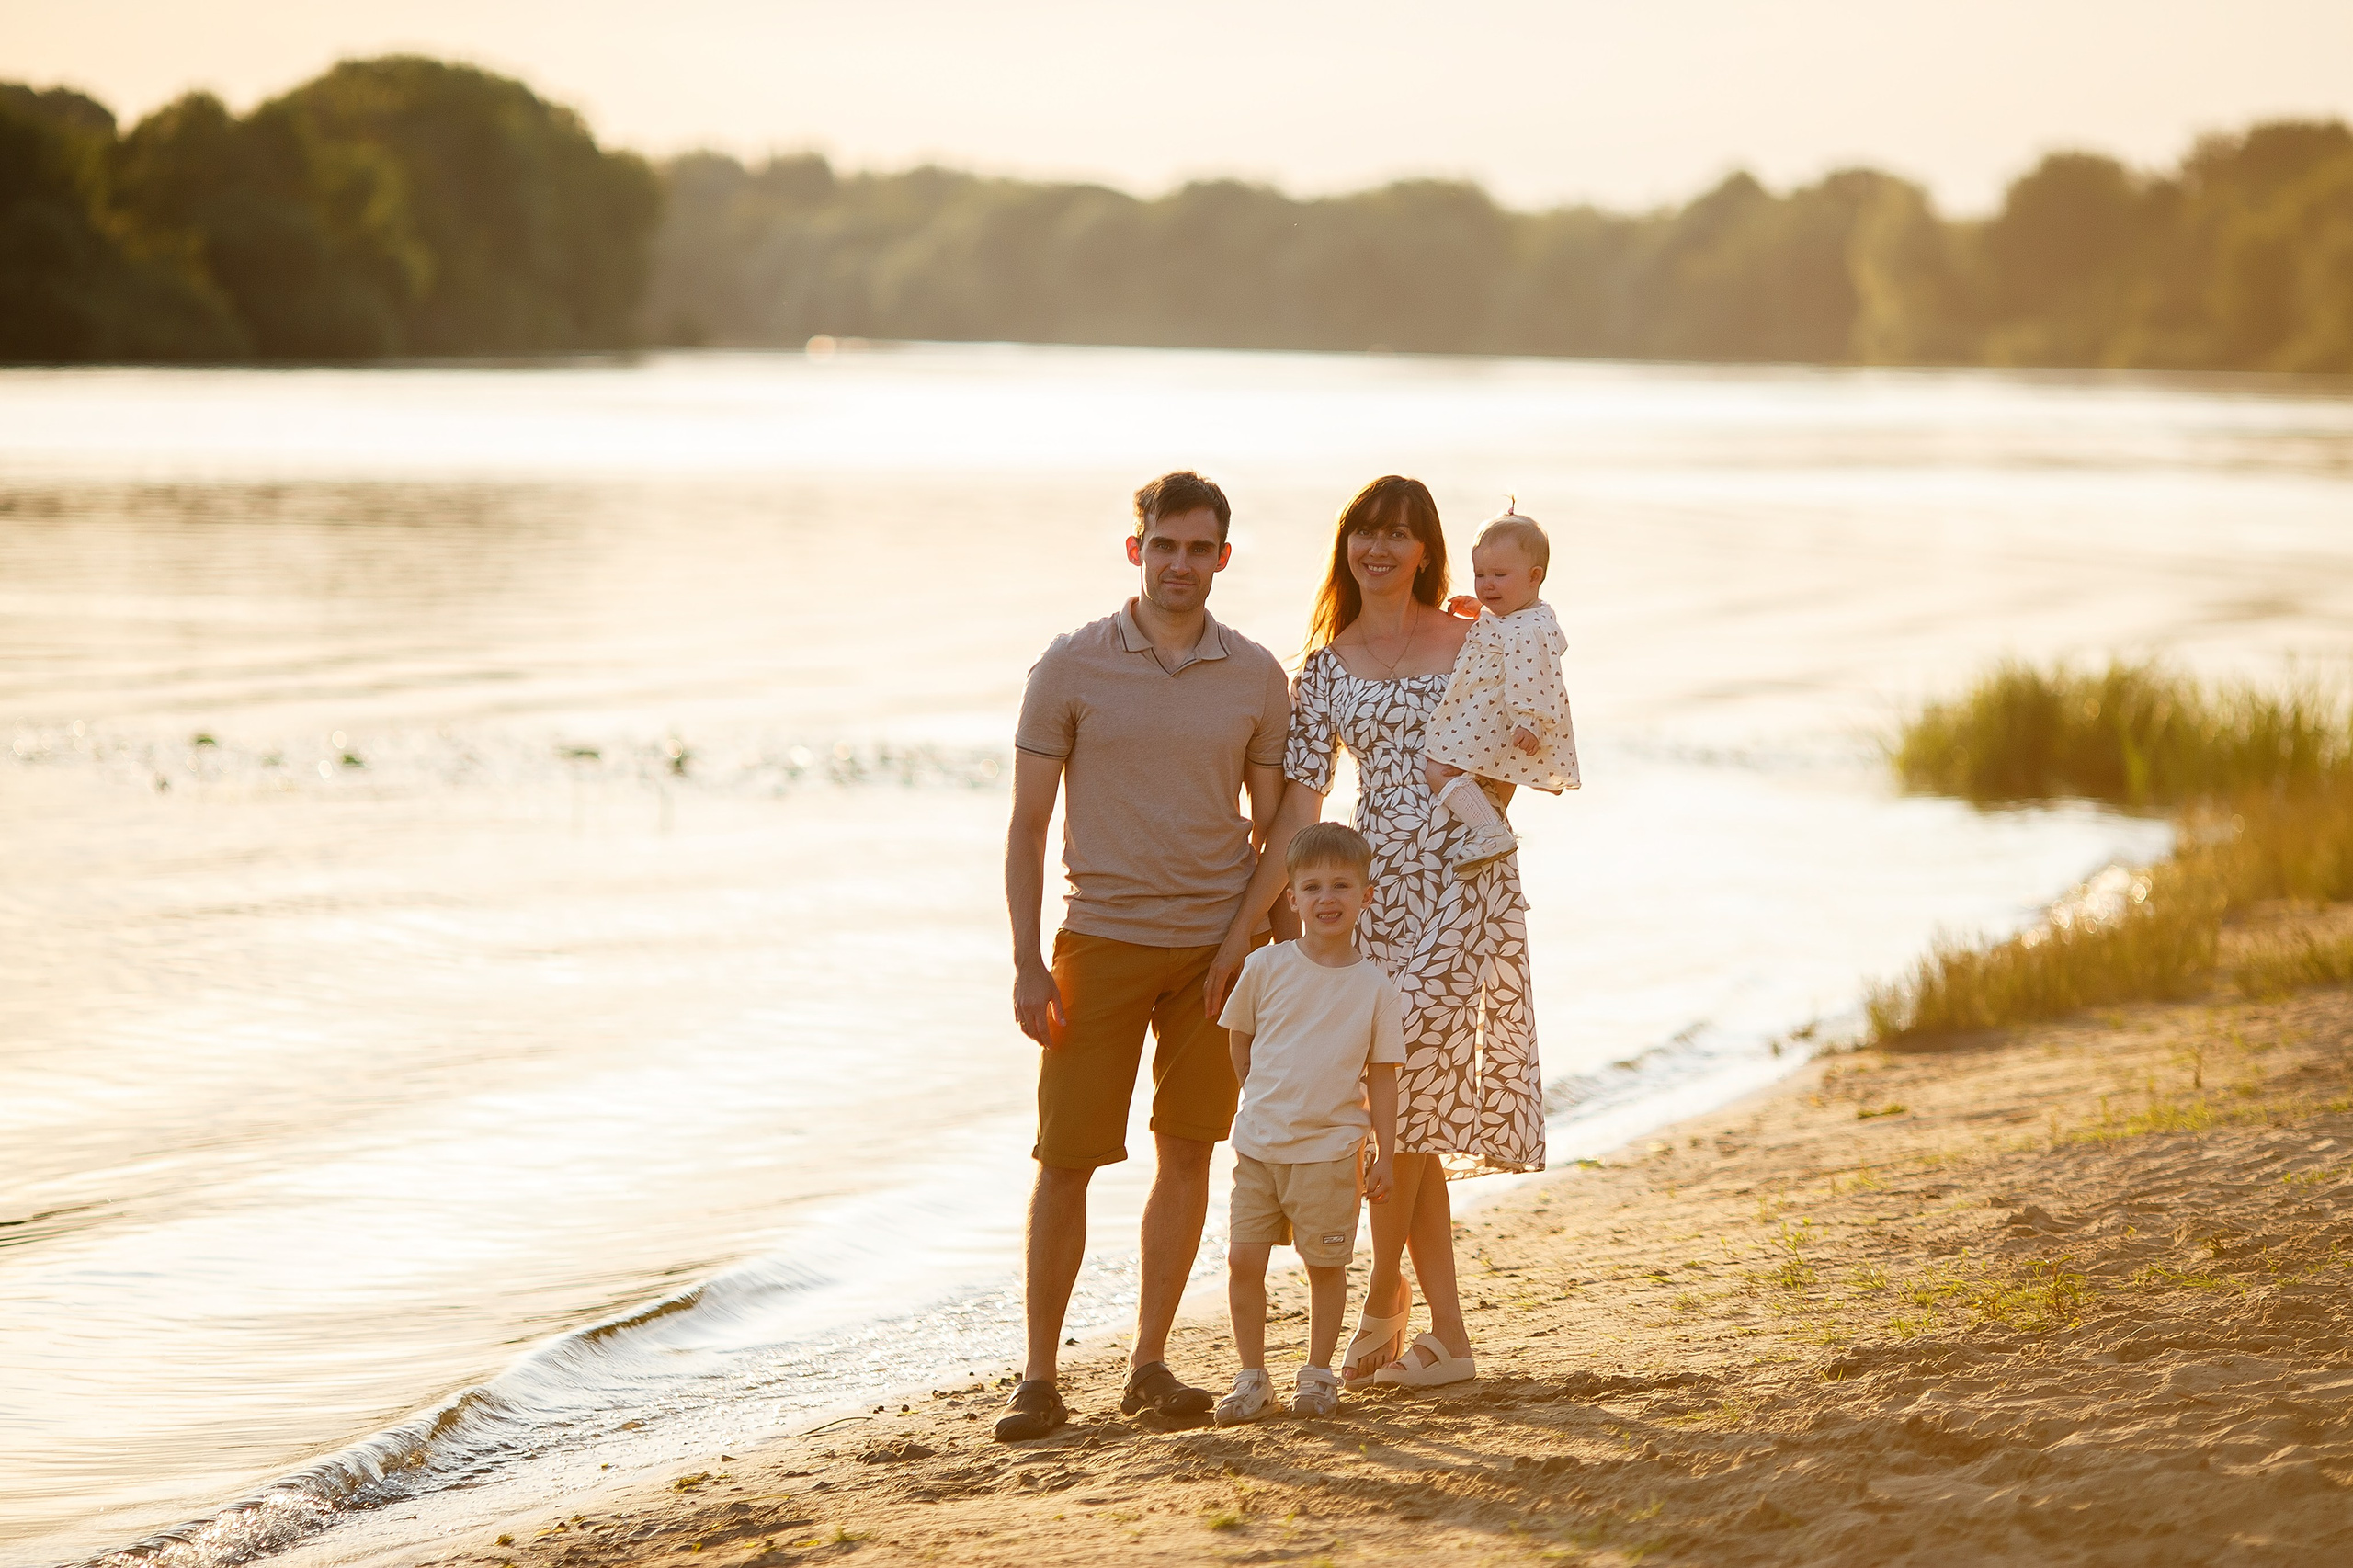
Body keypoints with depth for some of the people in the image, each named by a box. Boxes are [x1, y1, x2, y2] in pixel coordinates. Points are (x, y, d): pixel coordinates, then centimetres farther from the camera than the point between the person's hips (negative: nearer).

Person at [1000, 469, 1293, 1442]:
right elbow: (1026, 825, -1)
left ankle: (1149, 1366, 13)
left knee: (1187, 1152, 5)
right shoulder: (1072, 667, -3)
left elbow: (1274, 830, 9)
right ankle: (1039, 1378, 3)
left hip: (1221, 943, 2)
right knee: (1066, 1159, -3)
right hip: (1103, 939, -2)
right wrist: (1027, 964, -8)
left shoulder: (1256, 677, 3)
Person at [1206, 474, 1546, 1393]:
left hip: (1465, 877, -4)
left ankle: (1383, 1303, 5)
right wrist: (1245, 923, -5)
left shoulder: (1470, 644, 4)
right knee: (1409, 1112, 4)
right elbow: (1301, 801, 4)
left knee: (1403, 1086, -11)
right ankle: (1448, 1339, 10)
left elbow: (1497, 781, 12)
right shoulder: (1326, 668, 11)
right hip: (1378, 886, 4)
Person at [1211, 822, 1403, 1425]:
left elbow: (1382, 1076, 2)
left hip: (1331, 1150, -1)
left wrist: (1383, 1155, 1)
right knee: (1243, 1258, -2)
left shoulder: (1376, 986, -2)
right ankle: (1251, 1378, 9)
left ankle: (1317, 1374, 20)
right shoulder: (1265, 968, -1)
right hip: (1258, 1144, 1)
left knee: (1325, 1263, 4)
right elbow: (1239, 1039, 13)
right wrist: (1264, 1100, 10)